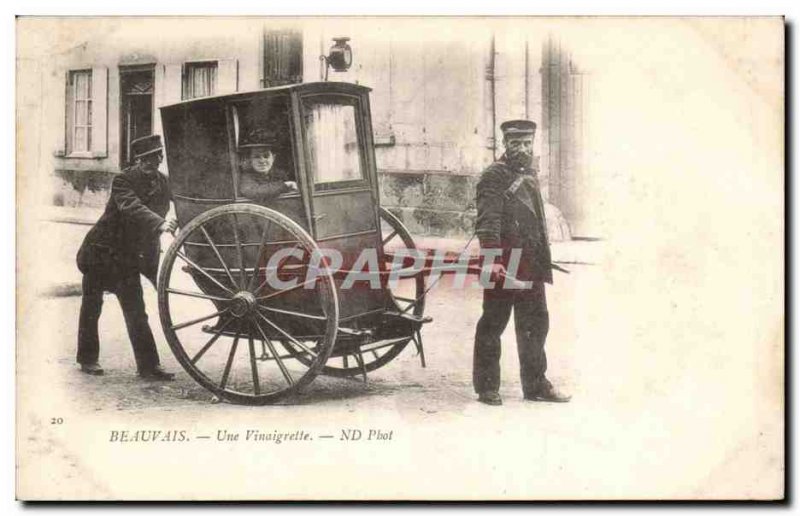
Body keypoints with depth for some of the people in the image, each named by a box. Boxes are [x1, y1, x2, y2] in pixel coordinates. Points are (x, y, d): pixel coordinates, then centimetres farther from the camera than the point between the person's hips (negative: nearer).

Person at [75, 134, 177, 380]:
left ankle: (148, 365, 1)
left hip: (128, 255, 5)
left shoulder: (162, 183, 0)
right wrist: (160, 223, -50)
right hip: (101, 250, -4)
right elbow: (131, 206, -36)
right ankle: (87, 359, 23)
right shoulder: (123, 181, -18)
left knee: (136, 312, 1)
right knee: (92, 306, 9)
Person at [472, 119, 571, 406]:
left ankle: (536, 385, 23)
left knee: (536, 323, 12)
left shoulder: (530, 175, 17)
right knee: (493, 323, 1)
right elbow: (487, 221, -19)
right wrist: (491, 258, -29)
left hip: (531, 264, 8)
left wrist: (543, 260, 22)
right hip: (504, 263, -8)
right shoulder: (494, 176, -9)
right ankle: (487, 387, 10)